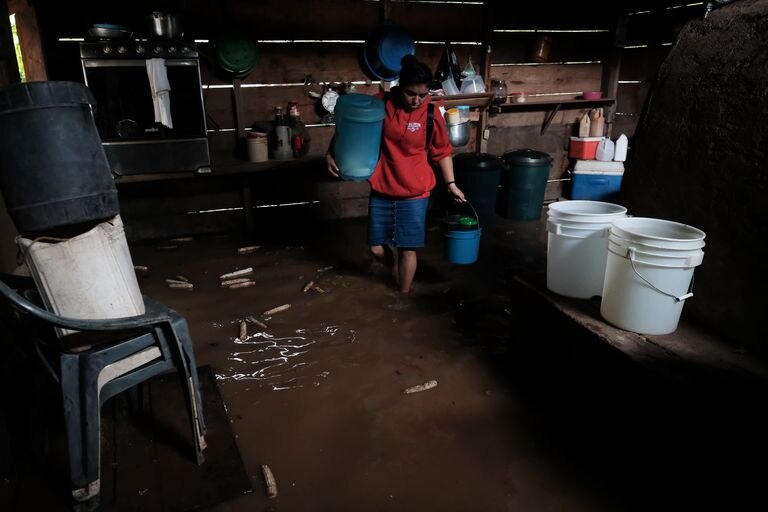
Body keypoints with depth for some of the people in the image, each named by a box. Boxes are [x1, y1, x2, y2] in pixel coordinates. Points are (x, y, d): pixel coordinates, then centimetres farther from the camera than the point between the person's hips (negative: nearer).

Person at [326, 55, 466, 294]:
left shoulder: (432, 114, -7)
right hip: (381, 191, 2)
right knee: (377, 249, 8)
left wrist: (451, 184, 0)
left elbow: (442, 152, 4)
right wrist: (331, 152, -12)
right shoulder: (379, 105, -7)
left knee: (407, 249, 4)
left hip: (414, 194, -1)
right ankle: (396, 264, 42)